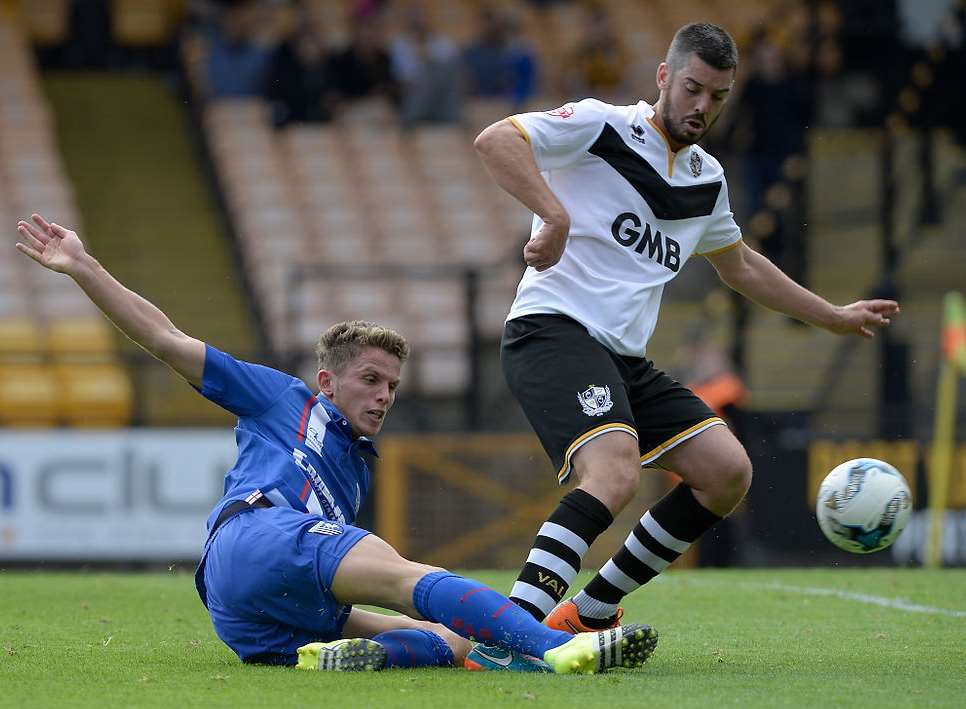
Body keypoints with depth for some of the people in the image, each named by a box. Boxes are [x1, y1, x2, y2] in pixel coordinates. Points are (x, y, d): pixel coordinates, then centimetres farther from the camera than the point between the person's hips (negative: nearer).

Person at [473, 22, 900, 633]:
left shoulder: (707, 179, 19)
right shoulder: (602, 127, -3)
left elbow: (741, 265, 37)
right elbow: (494, 140, -16)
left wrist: (834, 317, 39)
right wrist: (556, 216, -28)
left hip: (626, 358, 8)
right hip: (553, 331, -8)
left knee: (728, 472, 0)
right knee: (616, 473, -31)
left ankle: (589, 613, 5)